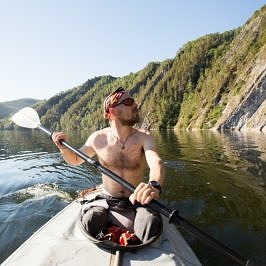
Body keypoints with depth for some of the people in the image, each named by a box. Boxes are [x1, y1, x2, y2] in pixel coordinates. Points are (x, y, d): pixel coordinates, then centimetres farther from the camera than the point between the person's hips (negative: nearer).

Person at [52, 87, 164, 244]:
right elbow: (75, 160, 12)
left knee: (151, 222, -30)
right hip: (106, 201, 1)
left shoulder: (143, 137, -11)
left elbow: (156, 163, -31)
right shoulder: (98, 138, -5)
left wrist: (154, 185, -53)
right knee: (89, 221, -29)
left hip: (137, 204, 0)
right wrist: (63, 148, -9)